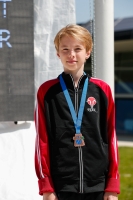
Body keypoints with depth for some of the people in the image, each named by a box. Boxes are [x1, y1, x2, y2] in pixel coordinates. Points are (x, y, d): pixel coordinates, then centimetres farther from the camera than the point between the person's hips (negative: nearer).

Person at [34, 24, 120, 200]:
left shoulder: (102, 90, 5)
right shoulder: (47, 91, 2)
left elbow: (111, 138, 6)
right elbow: (42, 140, 1)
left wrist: (113, 184, 3)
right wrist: (46, 186, -3)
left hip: (97, 186, 2)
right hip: (61, 186, -1)